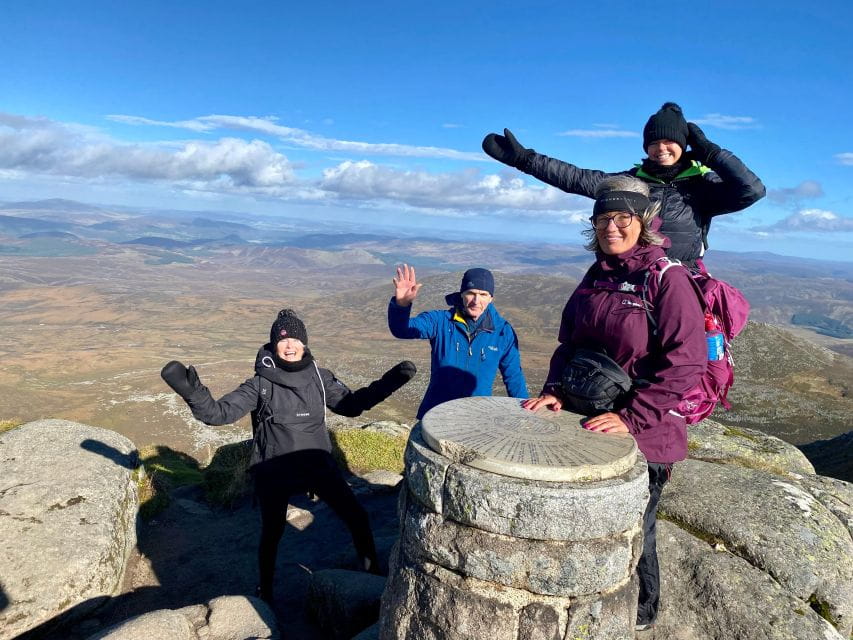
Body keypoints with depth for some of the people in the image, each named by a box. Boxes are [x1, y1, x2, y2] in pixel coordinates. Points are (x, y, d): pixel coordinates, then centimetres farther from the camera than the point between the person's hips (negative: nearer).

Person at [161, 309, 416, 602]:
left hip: (319, 465, 2)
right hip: (274, 471, -2)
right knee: (271, 533, 13)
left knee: (357, 516, 5)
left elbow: (350, 403, 6)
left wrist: (390, 382, -2)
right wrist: (192, 391, -35)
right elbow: (219, 412, -16)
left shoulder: (319, 377, -4)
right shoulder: (261, 383, -12)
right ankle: (265, 590, 41)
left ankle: (371, 568, 32)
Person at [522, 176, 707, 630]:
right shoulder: (597, 274, 5)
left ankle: (639, 613, 40)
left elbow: (686, 363, -20)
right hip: (591, 422, 6)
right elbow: (570, 341, 12)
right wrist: (556, 390, -3)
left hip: (644, 433, -6)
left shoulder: (668, 278, -15)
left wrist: (631, 417, -24)